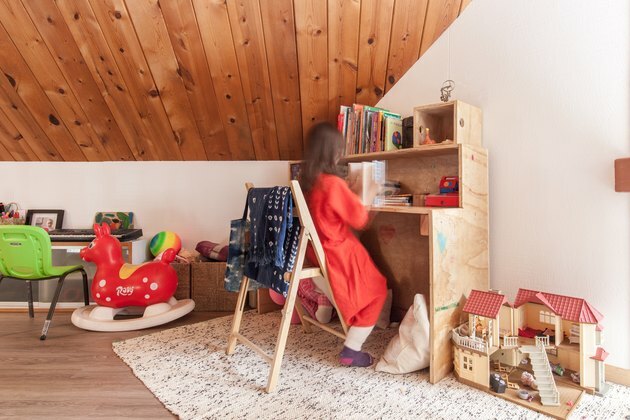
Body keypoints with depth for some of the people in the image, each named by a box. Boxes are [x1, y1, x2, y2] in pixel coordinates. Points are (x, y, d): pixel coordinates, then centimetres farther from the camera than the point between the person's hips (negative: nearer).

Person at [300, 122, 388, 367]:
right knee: (375, 291, 10)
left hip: (316, 250, 8)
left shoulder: (305, 180, 0)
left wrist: (353, 196, 12)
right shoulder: (333, 183, -23)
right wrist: (367, 197, 1)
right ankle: (351, 351, 8)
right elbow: (359, 220, -15)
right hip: (339, 253, -8)